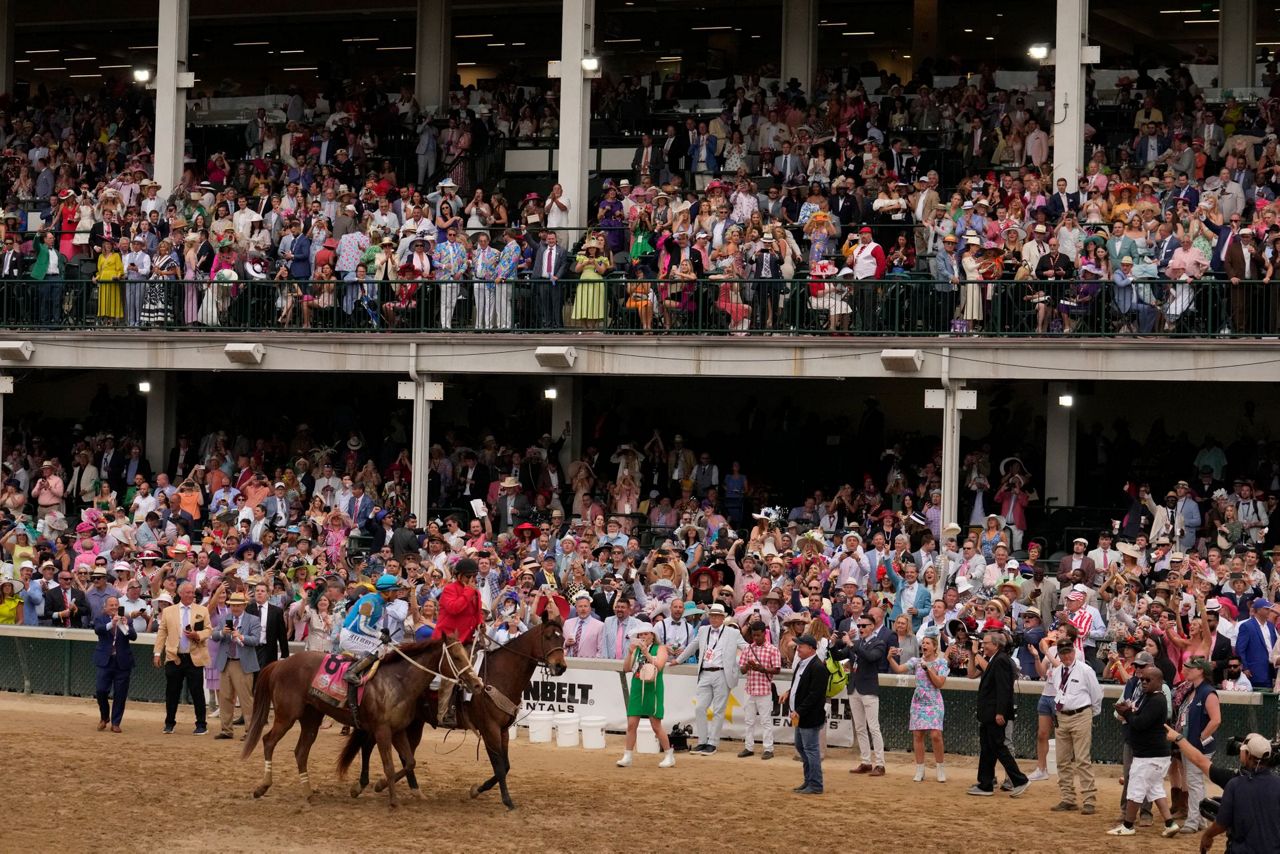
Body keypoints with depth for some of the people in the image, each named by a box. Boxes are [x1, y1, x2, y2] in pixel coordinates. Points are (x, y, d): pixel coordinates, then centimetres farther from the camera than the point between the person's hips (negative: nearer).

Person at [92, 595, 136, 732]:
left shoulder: (127, 620, 5)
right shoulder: (100, 619, 3)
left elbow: (134, 636, -8)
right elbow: (98, 629, -18)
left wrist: (125, 626, -26)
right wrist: (111, 624, -34)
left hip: (122, 662, 1)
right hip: (105, 661, -1)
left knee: (120, 694, 2)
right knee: (101, 690, -6)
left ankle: (115, 723, 12)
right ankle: (104, 717, 19)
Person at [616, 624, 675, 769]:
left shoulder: (660, 649, -1)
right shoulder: (636, 649, 10)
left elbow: (658, 666, -16)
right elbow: (627, 667, 1)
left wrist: (646, 652, -24)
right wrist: (630, 653, -15)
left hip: (653, 690, -4)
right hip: (637, 690, 4)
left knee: (656, 726, -2)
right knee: (631, 724, -1)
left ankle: (669, 756, 11)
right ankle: (627, 757, 5)